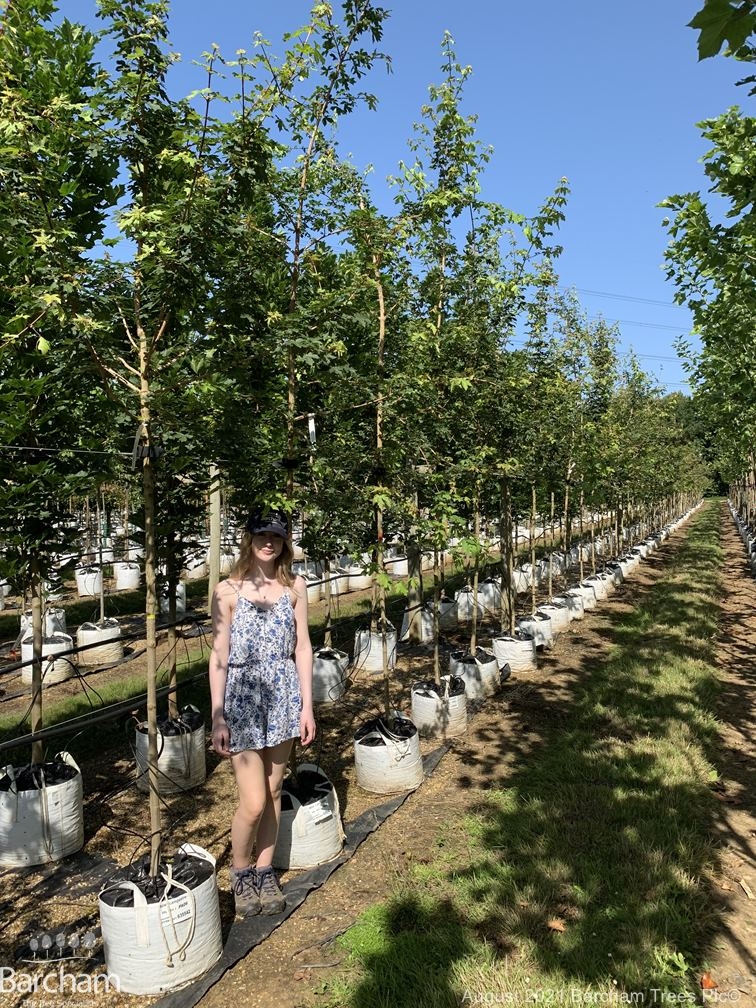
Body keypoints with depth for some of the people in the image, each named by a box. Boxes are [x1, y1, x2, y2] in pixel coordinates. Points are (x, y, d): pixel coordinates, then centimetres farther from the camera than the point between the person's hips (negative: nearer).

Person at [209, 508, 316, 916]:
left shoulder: (294, 586, 1)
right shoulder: (228, 590, -8)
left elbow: (302, 646, 4)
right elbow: (218, 656, -5)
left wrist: (307, 706, 2)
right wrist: (217, 717, -6)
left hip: (283, 695, 3)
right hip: (243, 696, -3)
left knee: (274, 792, 14)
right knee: (253, 802, 0)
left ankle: (264, 871, 35)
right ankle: (240, 872, 28)